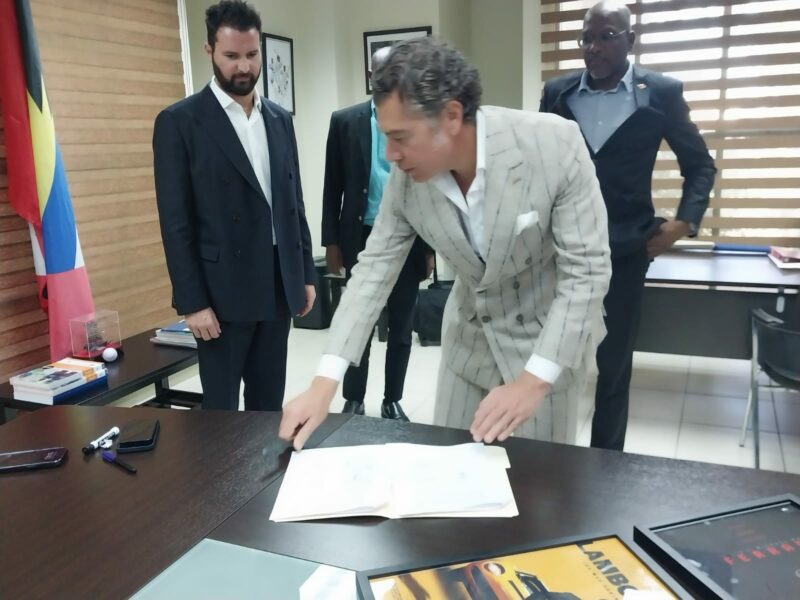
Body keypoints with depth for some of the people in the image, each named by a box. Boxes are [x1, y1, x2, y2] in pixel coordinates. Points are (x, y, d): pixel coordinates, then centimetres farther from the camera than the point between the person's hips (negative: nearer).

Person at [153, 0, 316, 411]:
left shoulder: (279, 119, 11)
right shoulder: (179, 122, -6)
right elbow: (176, 222, -9)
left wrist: (305, 274, 11)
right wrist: (192, 301, -13)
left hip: (278, 286, 5)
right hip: (223, 291, -5)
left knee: (269, 403, 15)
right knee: (221, 407, 6)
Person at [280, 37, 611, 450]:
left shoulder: (555, 144, -27)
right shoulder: (406, 176, -16)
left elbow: (587, 271, -24)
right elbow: (374, 268, -10)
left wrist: (532, 382, -30)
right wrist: (324, 384, -17)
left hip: (551, 336, -3)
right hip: (470, 334, 4)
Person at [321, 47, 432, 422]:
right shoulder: (346, 121, 1)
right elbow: (333, 187, 2)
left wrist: (429, 246, 3)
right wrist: (331, 241, -1)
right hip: (362, 239, -1)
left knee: (401, 329, 10)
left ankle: (392, 401, 26)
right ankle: (353, 401, 23)